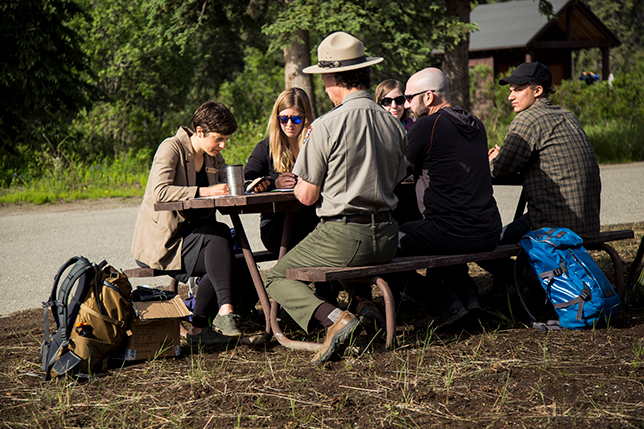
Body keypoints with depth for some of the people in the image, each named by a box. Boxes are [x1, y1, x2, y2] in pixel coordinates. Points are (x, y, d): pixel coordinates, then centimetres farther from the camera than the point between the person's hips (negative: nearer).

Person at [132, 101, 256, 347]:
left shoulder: (213, 157, 12)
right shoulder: (171, 148, -12)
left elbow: (229, 186, 17)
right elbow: (159, 191, -25)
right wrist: (204, 191, -31)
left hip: (190, 237, 7)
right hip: (159, 243, -7)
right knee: (219, 233, -30)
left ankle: (199, 328, -16)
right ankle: (225, 310, -33)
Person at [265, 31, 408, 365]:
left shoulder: (326, 127, -15)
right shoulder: (394, 125, 3)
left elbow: (306, 196, -8)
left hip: (343, 235, -7)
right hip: (386, 238, 7)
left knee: (277, 278, 14)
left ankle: (334, 318, -12)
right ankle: (362, 303, 15)